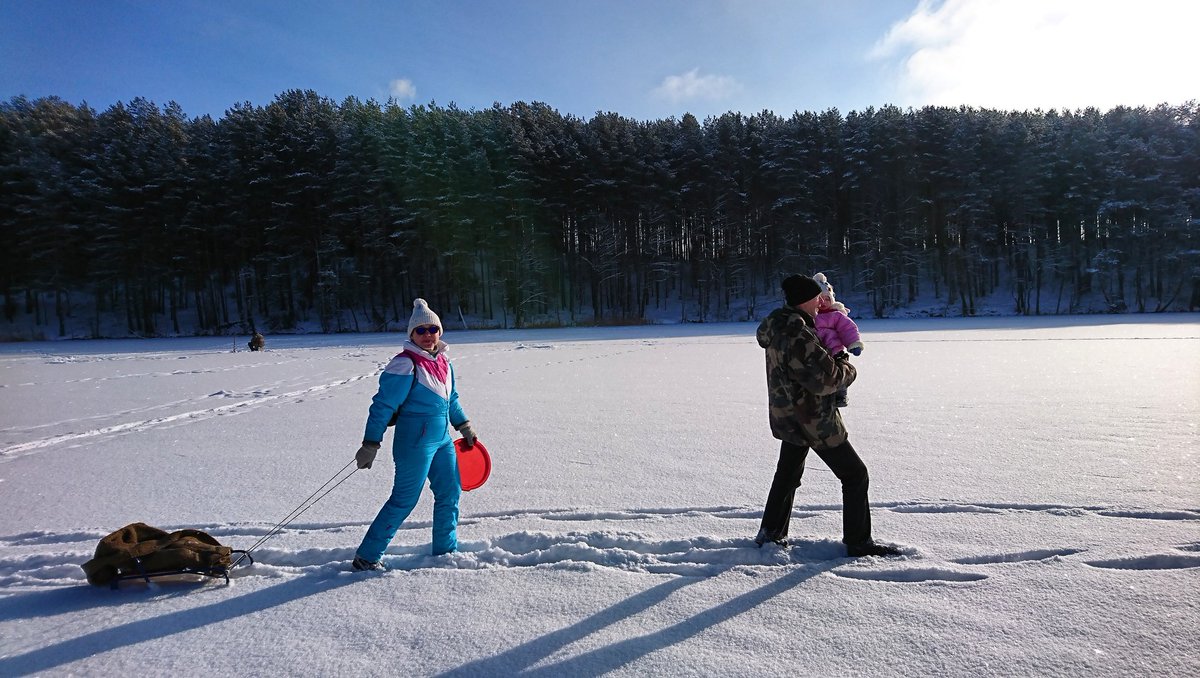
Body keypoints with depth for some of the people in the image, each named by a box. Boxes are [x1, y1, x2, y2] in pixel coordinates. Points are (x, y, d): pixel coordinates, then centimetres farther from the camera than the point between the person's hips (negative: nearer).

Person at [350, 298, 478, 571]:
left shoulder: (443, 363, 8)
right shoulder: (405, 365, -16)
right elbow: (383, 406, -16)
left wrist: (464, 426, 25)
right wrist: (370, 446, -16)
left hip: (442, 440, 8)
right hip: (415, 442, -8)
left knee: (450, 492, 15)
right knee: (404, 501, -2)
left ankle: (446, 550, 31)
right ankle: (365, 557, 12)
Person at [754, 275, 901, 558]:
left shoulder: (775, 325, 0)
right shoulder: (799, 337, -28)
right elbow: (826, 380, -28)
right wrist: (846, 367, -7)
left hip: (788, 418, 9)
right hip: (814, 420, -9)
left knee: (788, 473, 24)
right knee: (855, 475, 6)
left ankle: (770, 533, 31)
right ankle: (858, 543, 15)